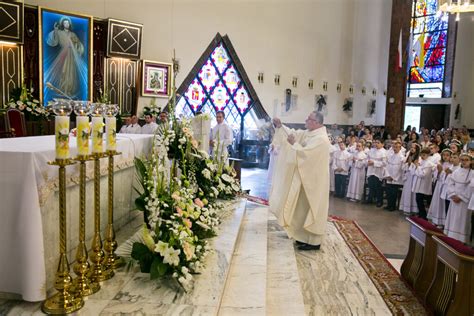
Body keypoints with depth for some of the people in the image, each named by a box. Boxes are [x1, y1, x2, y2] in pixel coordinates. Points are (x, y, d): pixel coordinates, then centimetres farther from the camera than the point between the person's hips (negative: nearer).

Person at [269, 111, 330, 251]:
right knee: (306, 208, 16)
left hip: (314, 180, -10)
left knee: (312, 209, -1)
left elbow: (305, 153, -27)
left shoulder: (321, 139, -21)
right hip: (307, 177, 10)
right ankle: (307, 237, 28)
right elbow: (293, 134, 11)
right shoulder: (308, 133, 8)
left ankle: (314, 242, 9)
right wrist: (280, 126, -2)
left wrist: (294, 144, -15)